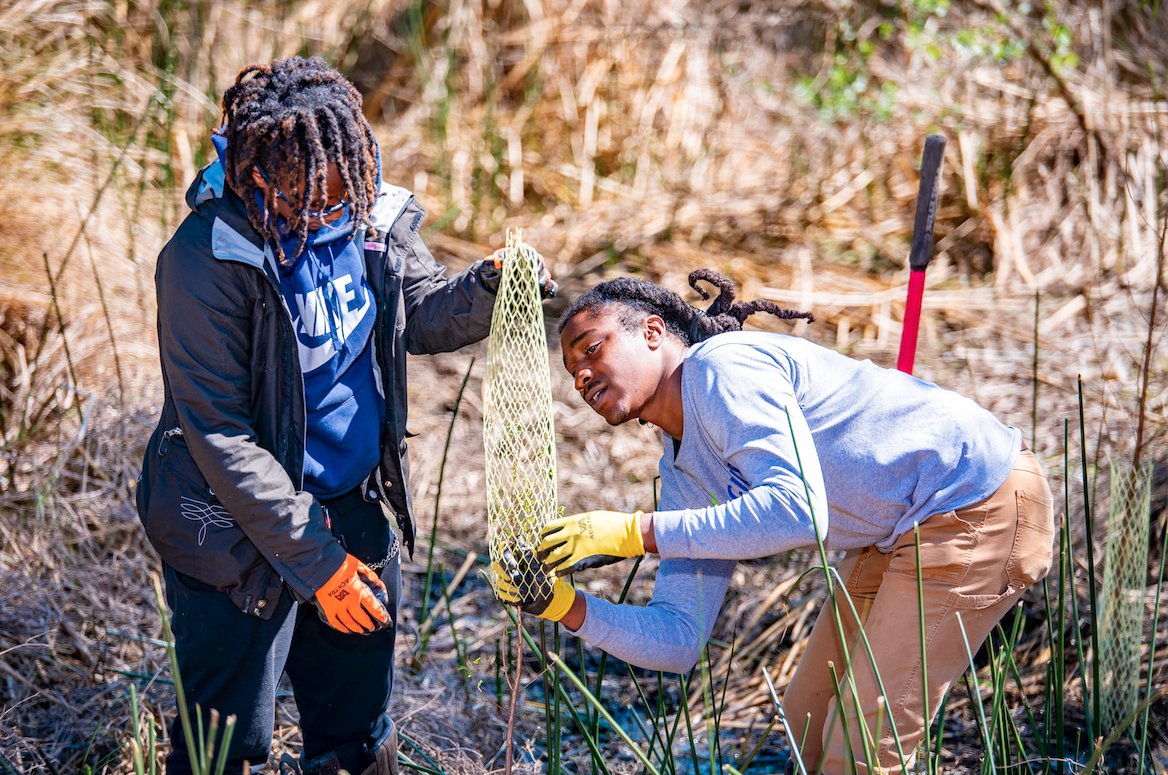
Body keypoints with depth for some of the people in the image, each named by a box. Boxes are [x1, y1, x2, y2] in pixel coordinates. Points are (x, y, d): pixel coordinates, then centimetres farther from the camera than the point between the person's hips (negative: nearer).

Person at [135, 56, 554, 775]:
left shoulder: (372, 215, -6)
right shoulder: (208, 259, -23)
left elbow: (422, 314, 12)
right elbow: (221, 435, -21)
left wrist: (488, 287, -11)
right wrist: (314, 561, -21)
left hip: (354, 507, 6)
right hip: (241, 527, -6)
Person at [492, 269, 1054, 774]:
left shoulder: (723, 363, -17)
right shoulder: (685, 475, 10)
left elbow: (798, 509, -32)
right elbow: (676, 641, 6)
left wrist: (631, 532, -28)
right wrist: (564, 604, -8)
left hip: (981, 506, -10)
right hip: (901, 534, 10)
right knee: (811, 721, 16)